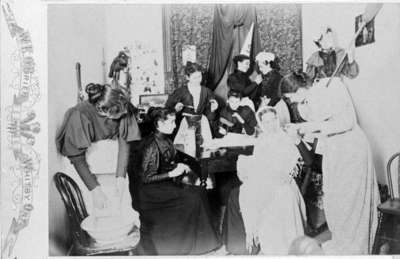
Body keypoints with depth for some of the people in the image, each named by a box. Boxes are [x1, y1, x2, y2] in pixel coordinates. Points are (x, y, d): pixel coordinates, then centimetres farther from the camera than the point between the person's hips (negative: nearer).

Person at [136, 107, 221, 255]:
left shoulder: (166, 140, 7)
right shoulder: (152, 145, -19)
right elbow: (146, 178, -19)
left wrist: (180, 166, 1)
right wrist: (172, 173, -21)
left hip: (168, 183, 8)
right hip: (154, 189, -8)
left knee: (200, 192, -8)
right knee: (193, 198, -18)